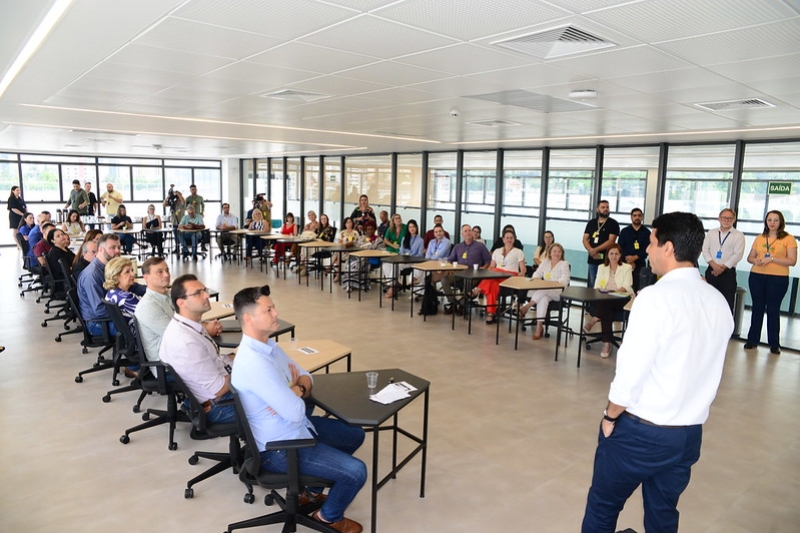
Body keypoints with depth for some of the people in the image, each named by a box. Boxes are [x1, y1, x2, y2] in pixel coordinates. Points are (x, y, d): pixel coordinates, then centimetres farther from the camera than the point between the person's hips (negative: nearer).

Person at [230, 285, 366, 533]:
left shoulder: (268, 345, 1)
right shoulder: (253, 362, -32)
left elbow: (306, 377, 8)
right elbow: (296, 412, -30)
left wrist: (297, 390, -15)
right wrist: (296, 393, -7)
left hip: (297, 427, 10)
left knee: (355, 435, 20)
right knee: (356, 471, -12)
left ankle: (311, 488, 33)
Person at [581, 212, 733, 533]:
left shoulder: (656, 297, -22)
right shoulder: (719, 302, 0)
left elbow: (631, 372, -21)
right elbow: (708, 373, 7)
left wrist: (610, 416, -6)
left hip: (641, 430, -6)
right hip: (689, 432, 6)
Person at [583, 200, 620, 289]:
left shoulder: (613, 224, 0)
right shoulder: (591, 223, 14)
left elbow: (611, 241, -9)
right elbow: (585, 239, 9)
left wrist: (596, 250, -13)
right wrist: (591, 250, -9)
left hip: (606, 260, -4)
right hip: (592, 259, 5)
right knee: (591, 285, 8)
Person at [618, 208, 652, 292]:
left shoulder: (646, 232, 7)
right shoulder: (624, 231, 10)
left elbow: (646, 249, -1)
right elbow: (621, 247, 2)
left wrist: (634, 258, -13)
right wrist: (629, 261, -8)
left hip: (640, 264, -1)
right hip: (625, 263, 1)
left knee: (638, 289, -7)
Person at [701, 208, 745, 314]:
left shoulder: (738, 235, 2)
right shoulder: (711, 233, 11)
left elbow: (738, 255, -7)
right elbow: (705, 250, 3)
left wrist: (723, 267, -13)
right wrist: (713, 265, -11)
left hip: (728, 272, -3)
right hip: (711, 271, 3)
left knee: (727, 302, -3)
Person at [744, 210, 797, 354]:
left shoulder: (788, 239, -2)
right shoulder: (759, 238, 10)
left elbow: (792, 261, -8)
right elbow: (750, 257, 13)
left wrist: (771, 258, -17)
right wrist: (756, 261, -9)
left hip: (778, 279, -3)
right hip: (757, 277, 3)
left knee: (773, 310, 1)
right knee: (757, 308, 9)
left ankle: (774, 344, 10)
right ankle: (753, 340, 16)